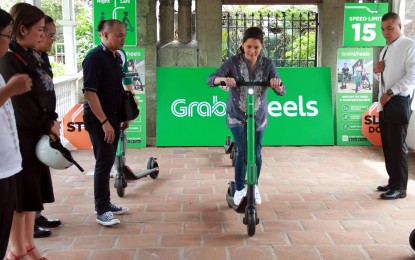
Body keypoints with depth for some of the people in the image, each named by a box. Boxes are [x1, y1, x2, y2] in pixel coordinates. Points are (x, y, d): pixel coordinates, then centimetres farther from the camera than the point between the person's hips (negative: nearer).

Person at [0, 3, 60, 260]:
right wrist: (48, 125, -6)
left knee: (33, 193, 14)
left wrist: (51, 121, -6)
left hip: (36, 135, 8)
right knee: (21, 195, 2)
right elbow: (21, 102, -17)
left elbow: (45, 94, 10)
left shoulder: (29, 56, 12)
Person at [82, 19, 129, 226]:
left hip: (113, 116, 8)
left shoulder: (116, 57, 11)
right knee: (104, 162, -8)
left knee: (108, 161, 13)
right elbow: (89, 92, -20)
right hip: (98, 119, -8)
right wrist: (104, 122, -23)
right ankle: (101, 210, -1)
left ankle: (105, 203, 23)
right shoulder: (94, 57, -15)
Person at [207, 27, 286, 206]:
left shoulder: (267, 64, -8)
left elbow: (281, 92, -12)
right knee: (243, 151, -14)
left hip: (258, 116, 2)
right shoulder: (233, 63, -13)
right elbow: (210, 80, -20)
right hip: (236, 116, -2)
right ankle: (239, 189, 7)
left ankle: (254, 187, 33)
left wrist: (277, 84, -36)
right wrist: (224, 79, -41)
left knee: (256, 154, 7)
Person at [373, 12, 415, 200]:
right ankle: (393, 182, 21)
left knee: (398, 146, -5)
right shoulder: (385, 50, 19)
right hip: (384, 105, 8)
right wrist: (376, 71, 4)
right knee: (387, 145, 11)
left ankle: (399, 187, 2)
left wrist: (390, 93, -21)